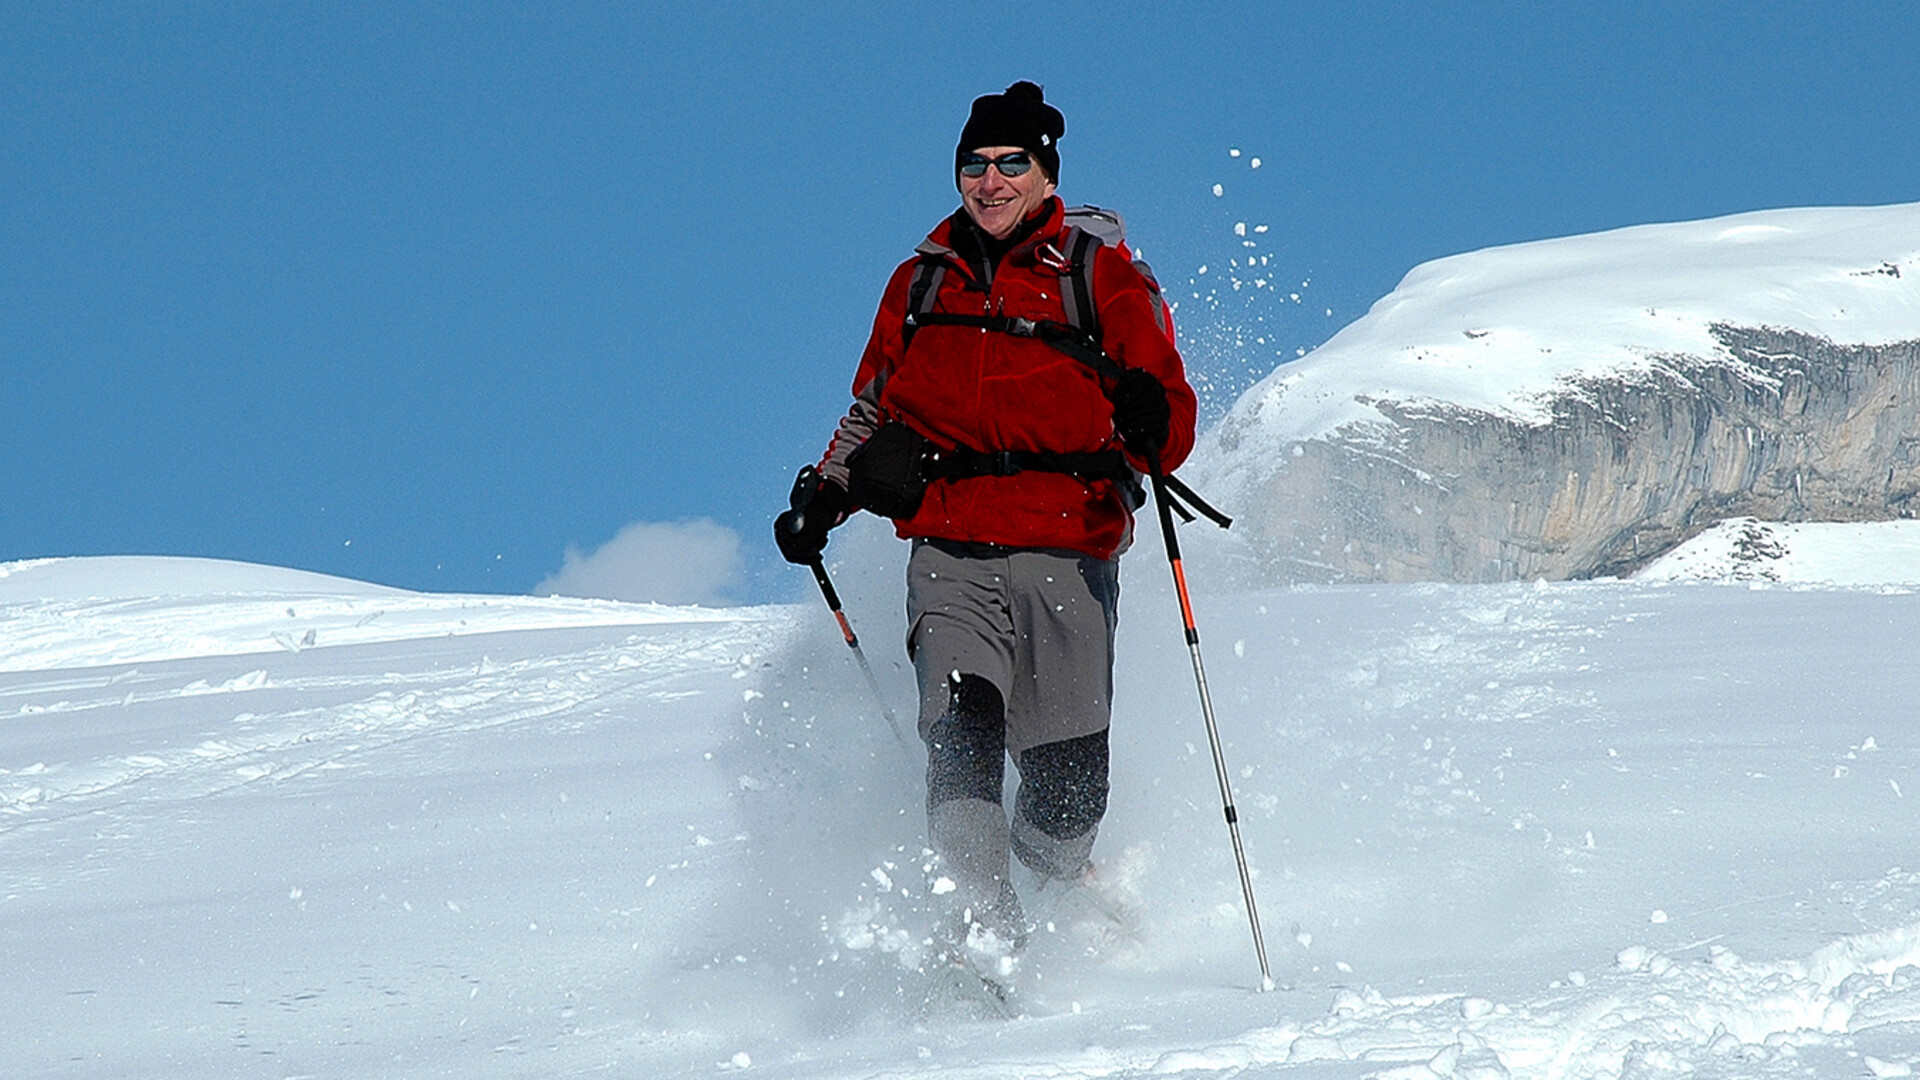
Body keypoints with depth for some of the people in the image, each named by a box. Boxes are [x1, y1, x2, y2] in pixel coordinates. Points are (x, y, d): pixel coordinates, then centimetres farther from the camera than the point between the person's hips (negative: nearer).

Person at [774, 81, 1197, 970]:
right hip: (951, 554, 2)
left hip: (1067, 555, -2)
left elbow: (1173, 429, -1)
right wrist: (825, 498, 13)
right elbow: (874, 411, 29)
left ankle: (1059, 889, 28)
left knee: (1067, 790, -4)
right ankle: (983, 934, -26)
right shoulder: (921, 284, 17)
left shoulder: (1103, 279, 5)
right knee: (963, 729, -23)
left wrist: (1148, 419, -25)